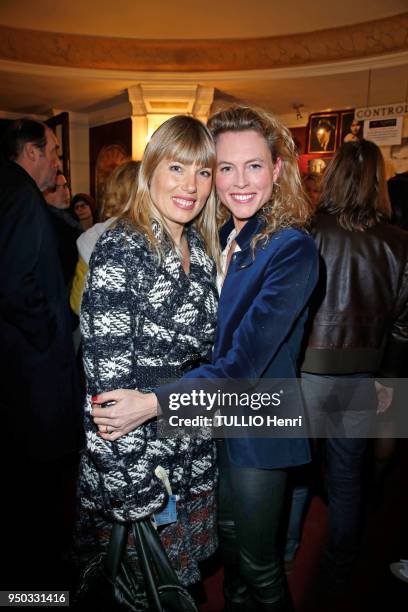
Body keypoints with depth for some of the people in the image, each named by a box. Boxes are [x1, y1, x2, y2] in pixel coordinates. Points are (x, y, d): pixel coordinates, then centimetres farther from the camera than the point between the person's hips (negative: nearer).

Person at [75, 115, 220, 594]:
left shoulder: (201, 247, 4)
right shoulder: (121, 249, -18)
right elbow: (108, 374, -20)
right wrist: (132, 481, -19)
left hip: (195, 452, 7)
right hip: (136, 454, -6)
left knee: (184, 573, 24)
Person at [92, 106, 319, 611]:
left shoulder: (292, 249, -20)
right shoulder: (217, 239, 2)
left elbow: (245, 358, -27)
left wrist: (155, 402, -32)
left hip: (257, 428, -6)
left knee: (258, 564, 16)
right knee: (226, 540, 27)